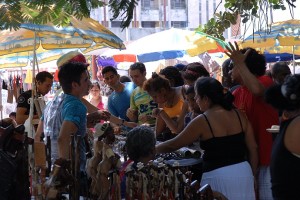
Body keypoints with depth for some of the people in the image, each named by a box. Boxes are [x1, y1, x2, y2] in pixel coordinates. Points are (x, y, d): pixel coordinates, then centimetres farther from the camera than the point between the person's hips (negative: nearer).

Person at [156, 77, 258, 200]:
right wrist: (252, 175, 17)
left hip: (218, 176, -5)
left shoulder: (203, 121, -11)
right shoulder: (239, 115, 4)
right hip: (243, 171, 6)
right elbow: (253, 149, 6)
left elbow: (173, 145, -5)